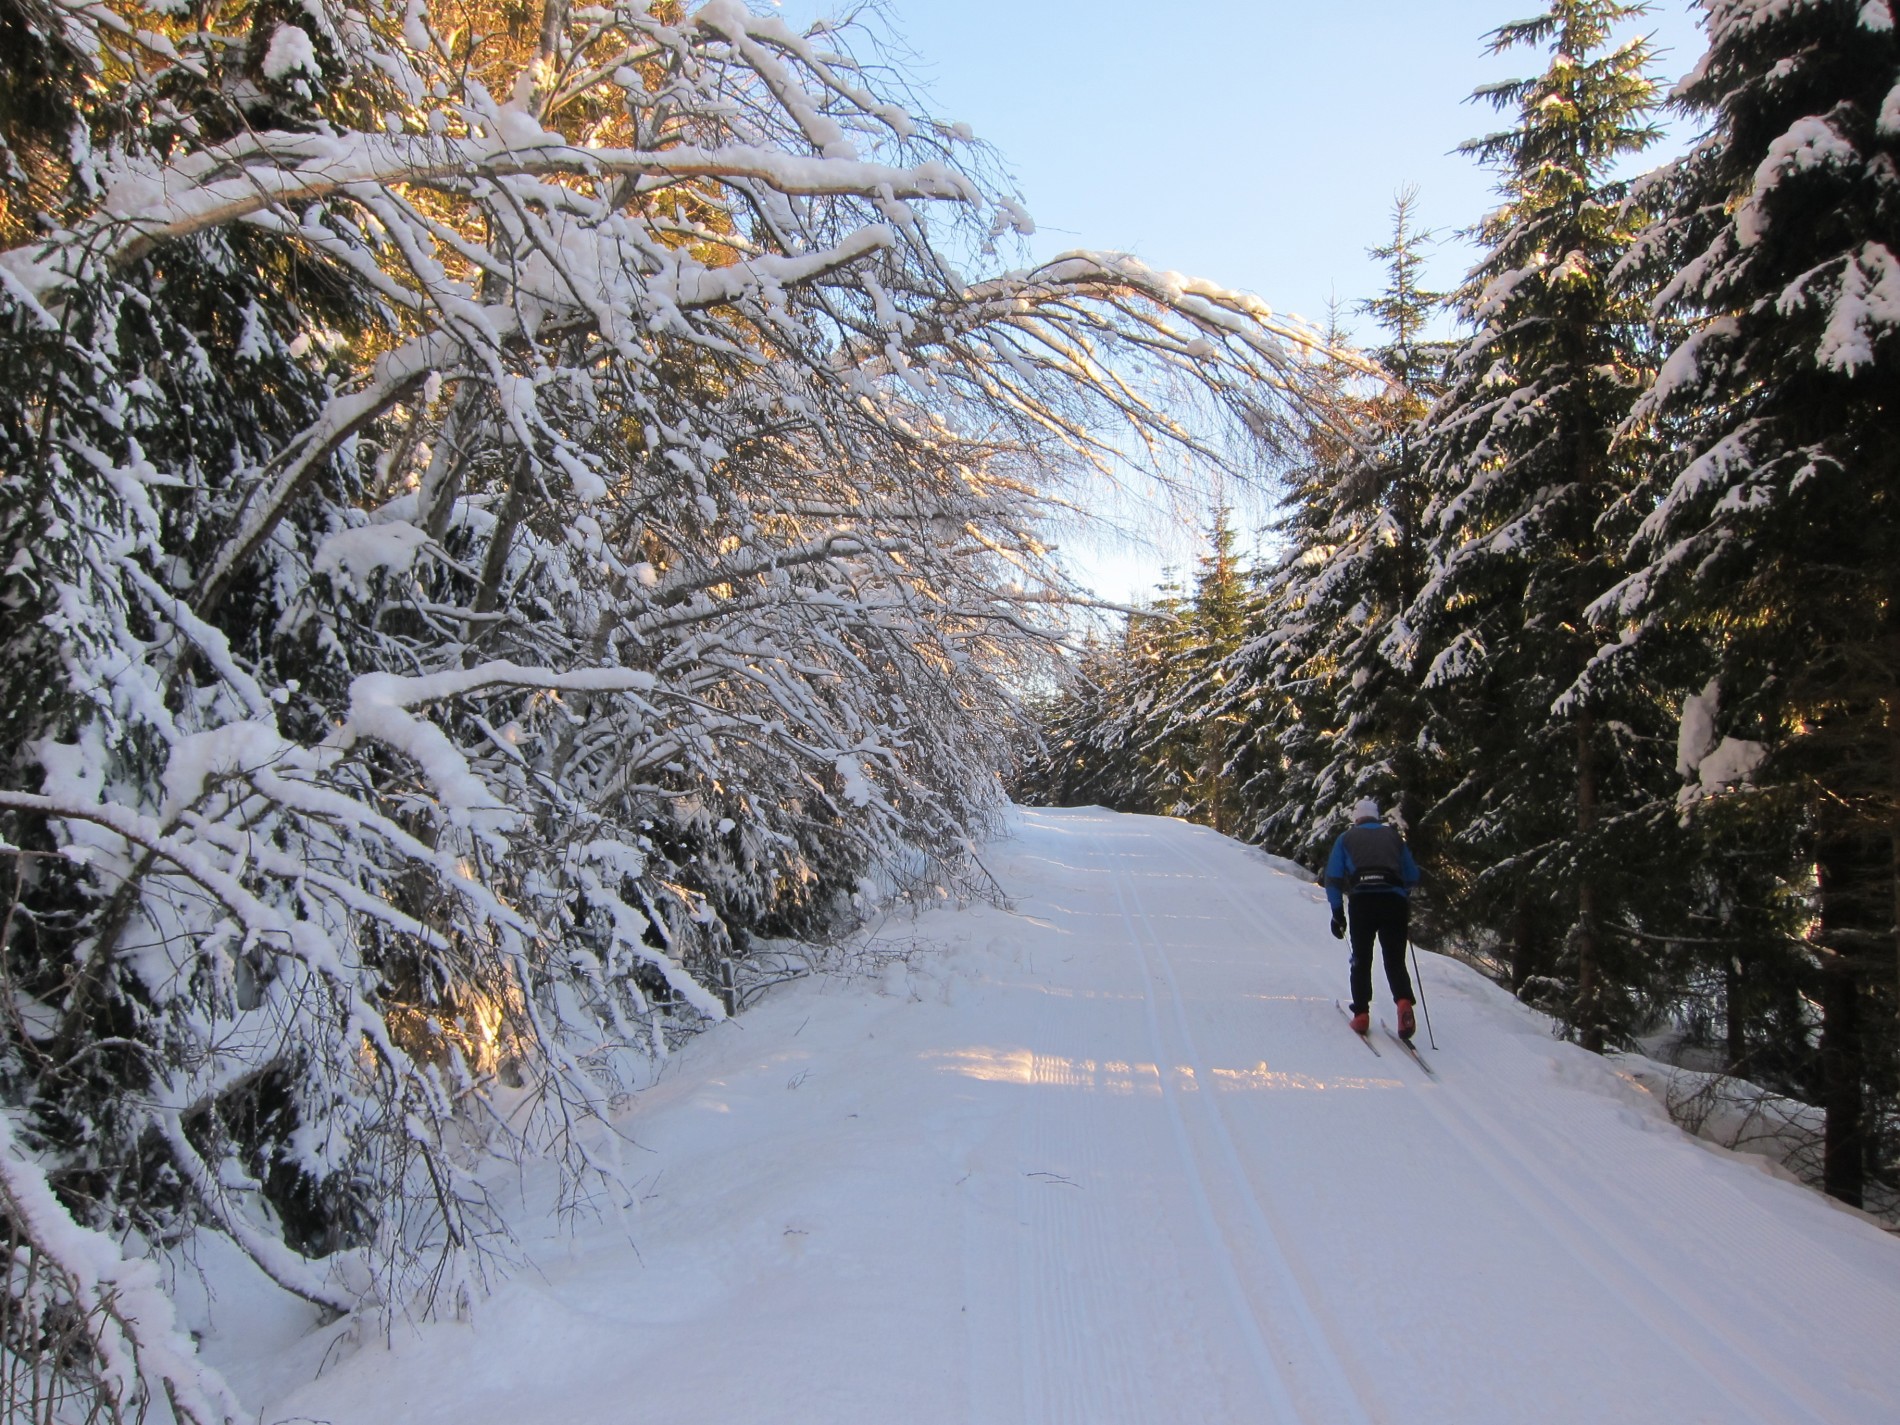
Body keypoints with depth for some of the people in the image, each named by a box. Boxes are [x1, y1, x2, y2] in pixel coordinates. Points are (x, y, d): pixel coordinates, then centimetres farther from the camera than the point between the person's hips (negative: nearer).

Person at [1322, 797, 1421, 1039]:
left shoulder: (1346, 838, 17)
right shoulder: (1394, 836, 20)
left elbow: (1333, 878, 9)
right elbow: (1412, 876, 21)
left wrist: (1337, 912, 13)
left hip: (1362, 900, -1)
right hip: (1394, 900, 1)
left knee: (1361, 960, 12)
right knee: (1395, 960, 7)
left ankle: (1361, 1014, 5)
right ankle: (1404, 1002, -18)